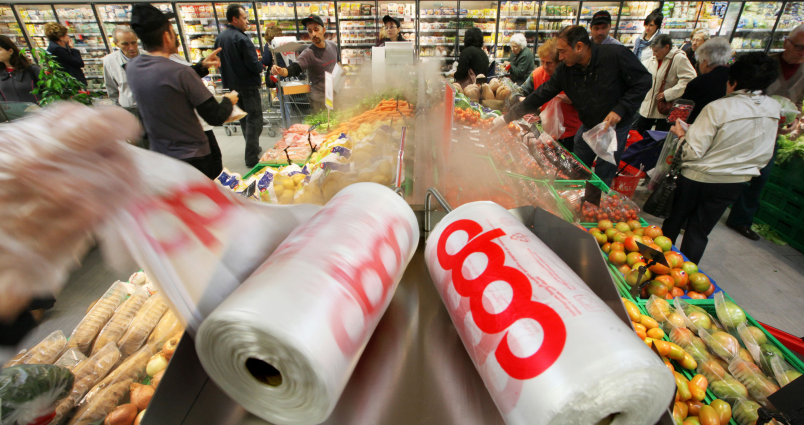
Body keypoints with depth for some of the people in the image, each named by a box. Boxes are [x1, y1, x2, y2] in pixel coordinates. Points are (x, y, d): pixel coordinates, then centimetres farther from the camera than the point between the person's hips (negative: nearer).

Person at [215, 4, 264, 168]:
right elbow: (254, 65, -19)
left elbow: (220, 62, 12)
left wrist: (230, 75, 16)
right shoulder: (242, 38, -18)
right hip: (248, 85, -9)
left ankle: (252, 148, 31)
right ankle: (252, 157, -5)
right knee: (254, 119, -4)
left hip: (231, 84, 9)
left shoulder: (220, 38, 8)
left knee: (244, 118, 19)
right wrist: (260, 67, 0)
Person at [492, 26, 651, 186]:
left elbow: (644, 81, -14)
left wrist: (620, 110, -26)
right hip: (588, 126, 4)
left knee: (602, 180, 1)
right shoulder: (565, 69, -10)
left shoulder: (615, 55, -22)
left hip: (616, 126, -4)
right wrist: (506, 118, -11)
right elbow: (541, 95, -8)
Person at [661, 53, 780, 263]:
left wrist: (682, 134, -4)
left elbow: (693, 151, -21)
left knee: (674, 222, 16)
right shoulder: (774, 109, -2)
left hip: (698, 179, -4)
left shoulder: (718, 108, -20)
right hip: (735, 183, 4)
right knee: (699, 233, 12)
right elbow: (765, 155, 8)